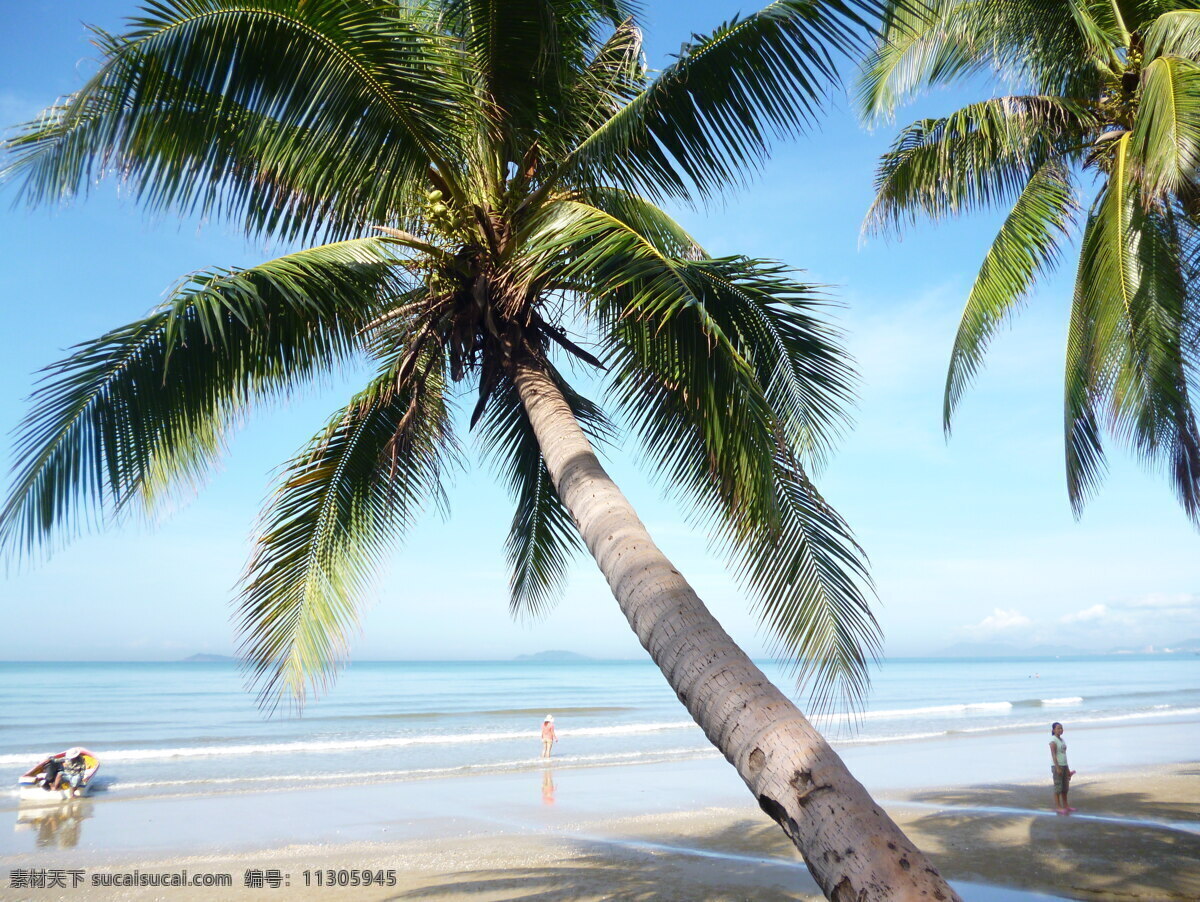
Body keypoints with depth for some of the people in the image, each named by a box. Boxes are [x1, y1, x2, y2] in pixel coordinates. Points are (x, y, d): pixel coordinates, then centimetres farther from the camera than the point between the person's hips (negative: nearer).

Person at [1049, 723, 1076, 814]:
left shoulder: (1061, 740, 14)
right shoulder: (1053, 740, -10)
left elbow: (1064, 754, 17)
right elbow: (1053, 755, -16)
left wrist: (1067, 768, 16)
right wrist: (1057, 768, -21)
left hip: (1064, 765, 8)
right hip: (1056, 766, -8)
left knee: (1065, 786, 11)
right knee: (1058, 786, -5)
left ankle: (1065, 805, 19)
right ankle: (1058, 807, -1)